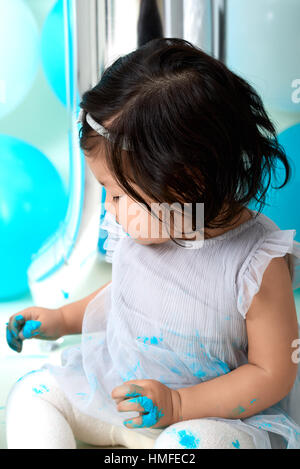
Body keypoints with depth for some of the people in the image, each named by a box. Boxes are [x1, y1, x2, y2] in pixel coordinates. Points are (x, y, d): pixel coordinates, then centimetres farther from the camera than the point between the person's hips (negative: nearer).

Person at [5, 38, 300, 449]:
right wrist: (63, 319, 10)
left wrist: (177, 404, -25)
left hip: (212, 413, -5)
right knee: (31, 392, -2)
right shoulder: (143, 230, -7)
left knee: (195, 441, -37)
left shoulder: (258, 265, -25)